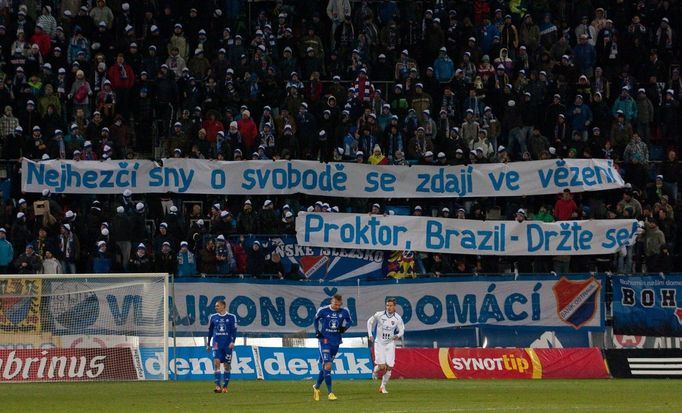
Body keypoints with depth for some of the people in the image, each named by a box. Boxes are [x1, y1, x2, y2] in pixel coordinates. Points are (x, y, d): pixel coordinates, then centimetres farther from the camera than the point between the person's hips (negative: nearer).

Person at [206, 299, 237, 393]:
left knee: (227, 365, 3)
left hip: (227, 344, -1)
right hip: (217, 343, 1)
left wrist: (232, 341, -11)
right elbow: (210, 331, 16)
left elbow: (234, 331, 1)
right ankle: (217, 386, -20)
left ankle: (225, 386, 13)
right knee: (216, 362, -15)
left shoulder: (231, 317, 3)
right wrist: (208, 344, 18)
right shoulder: (213, 317, 9)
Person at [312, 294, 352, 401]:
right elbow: (316, 319, 8)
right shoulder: (323, 310, -10)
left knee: (324, 366, 13)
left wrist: (344, 327, -6)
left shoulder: (344, 311, -4)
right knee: (327, 365, -16)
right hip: (325, 340, -4)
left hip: (335, 342, 4)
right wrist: (317, 331, -3)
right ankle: (330, 393, -15)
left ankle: (316, 387, 35)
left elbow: (349, 321, 14)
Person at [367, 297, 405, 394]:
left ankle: (383, 386, 15)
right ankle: (376, 368, 26)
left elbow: (401, 330, 5)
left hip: (390, 343, 1)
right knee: (382, 366, -12)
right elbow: (370, 322, 6)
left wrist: (398, 336, -18)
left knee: (389, 367, -3)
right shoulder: (379, 315, -10)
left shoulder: (398, 318, -7)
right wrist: (370, 334, -2)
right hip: (379, 343, -1)